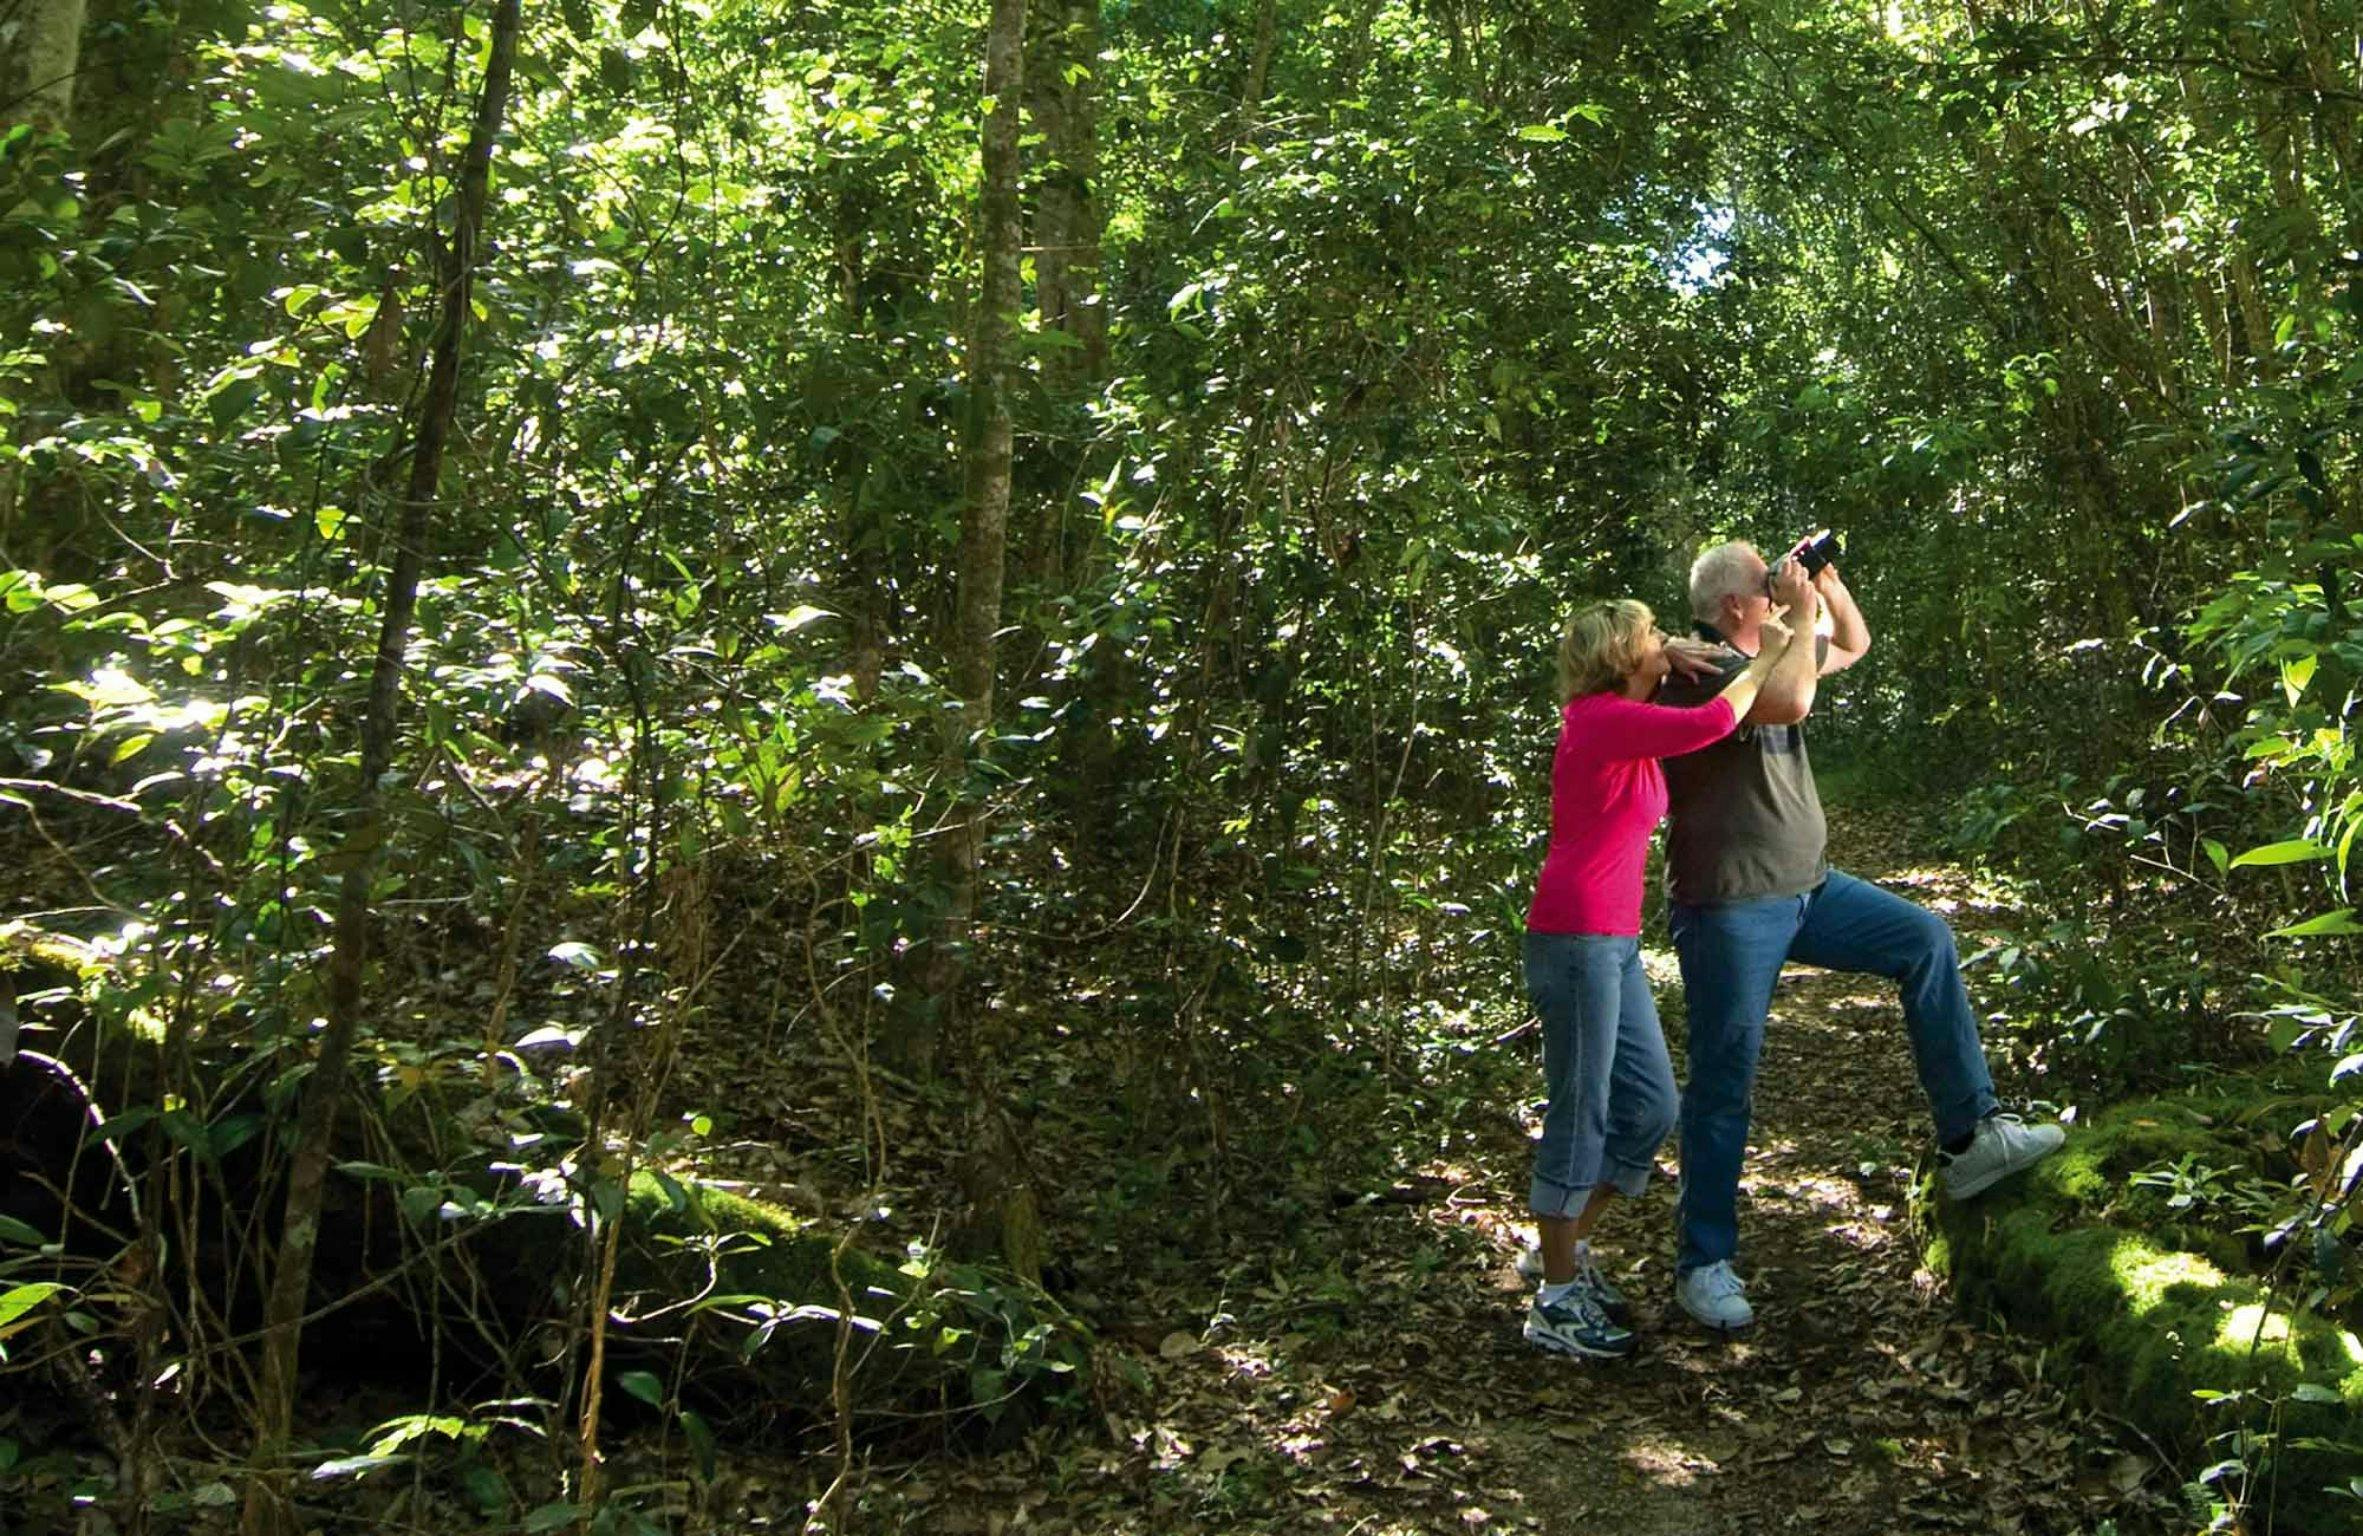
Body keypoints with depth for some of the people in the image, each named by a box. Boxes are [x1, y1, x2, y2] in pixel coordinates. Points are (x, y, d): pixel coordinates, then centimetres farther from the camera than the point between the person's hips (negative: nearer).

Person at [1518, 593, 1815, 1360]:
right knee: (1580, 1116, -3)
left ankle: (1571, 1249, 27)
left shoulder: (1621, 720, 16)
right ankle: (1557, 1301, 8)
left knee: (1649, 1107, 13)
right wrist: (1763, 657, -7)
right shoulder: (1603, 718, -12)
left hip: (1613, 942, 10)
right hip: (1576, 938, -10)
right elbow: (1710, 724, -23)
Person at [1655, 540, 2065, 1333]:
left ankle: (1968, 1138, 8)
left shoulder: (1770, 653, 11)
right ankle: (1704, 1261, 10)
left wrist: (1827, 581, 8)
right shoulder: (1698, 667, -16)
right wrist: (1800, 612, -19)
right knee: (1724, 1081, -2)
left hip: (1805, 888, 9)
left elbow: (1855, 644, 25)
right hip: (1729, 905, -8)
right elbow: (1791, 703, -33)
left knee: (1925, 939, 2)